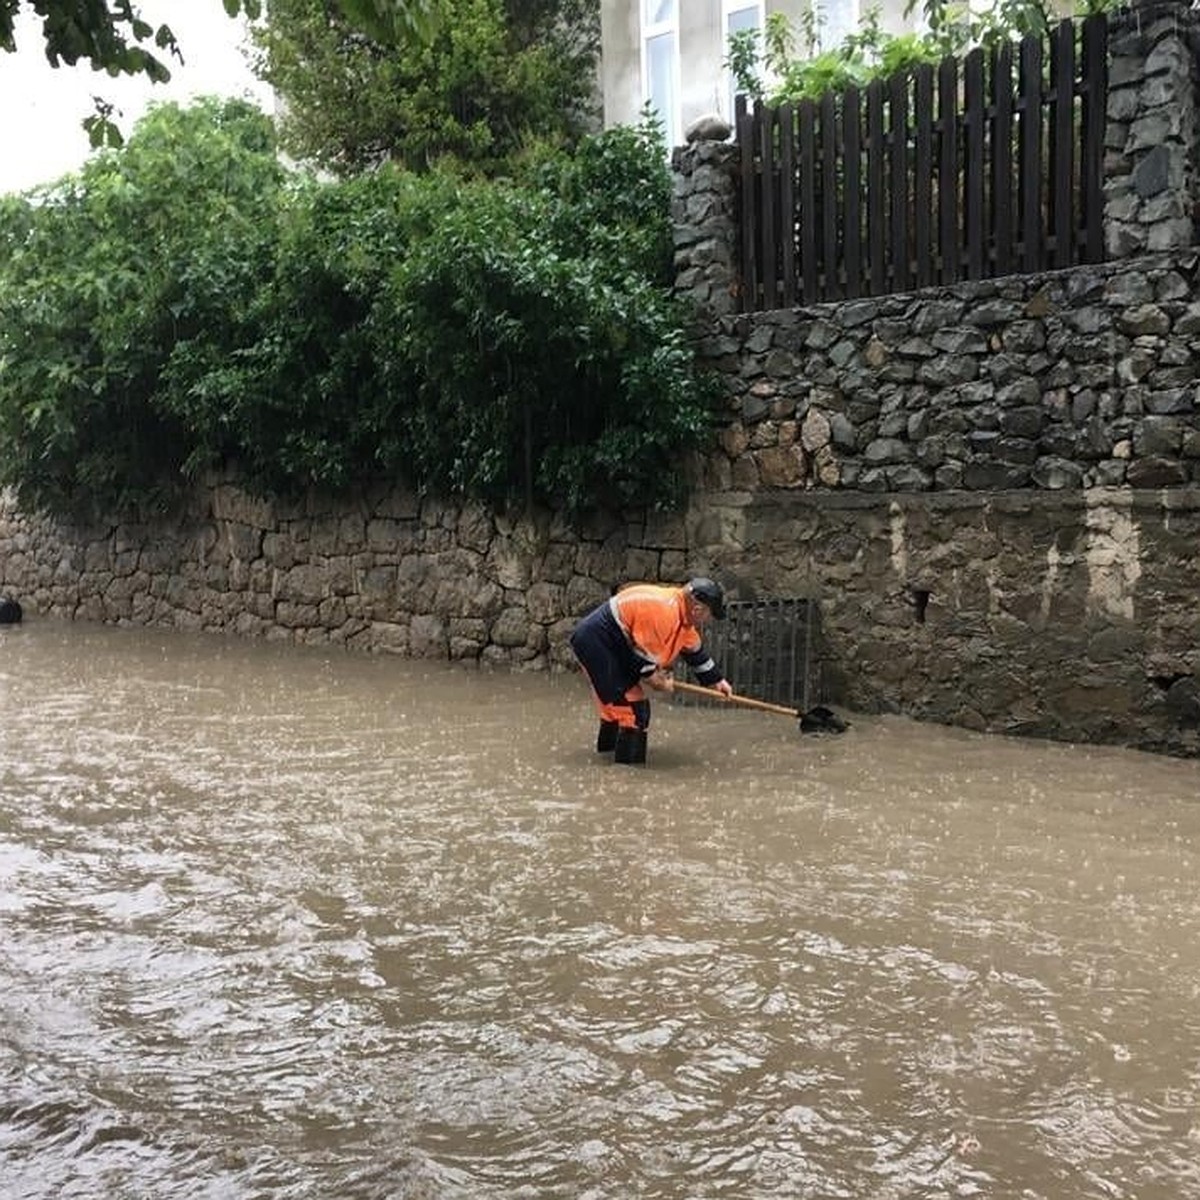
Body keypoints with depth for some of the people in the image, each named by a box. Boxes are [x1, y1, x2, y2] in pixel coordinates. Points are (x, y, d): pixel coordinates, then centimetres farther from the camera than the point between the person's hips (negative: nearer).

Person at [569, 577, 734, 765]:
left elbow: (696, 651, 19)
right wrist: (657, 680, -7)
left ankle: (609, 742, 41)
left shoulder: (683, 614, 6)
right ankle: (629, 754, -6)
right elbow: (643, 652, -22)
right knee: (630, 698, -10)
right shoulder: (664, 611, -26)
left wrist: (716, 681, 21)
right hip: (595, 641, -10)